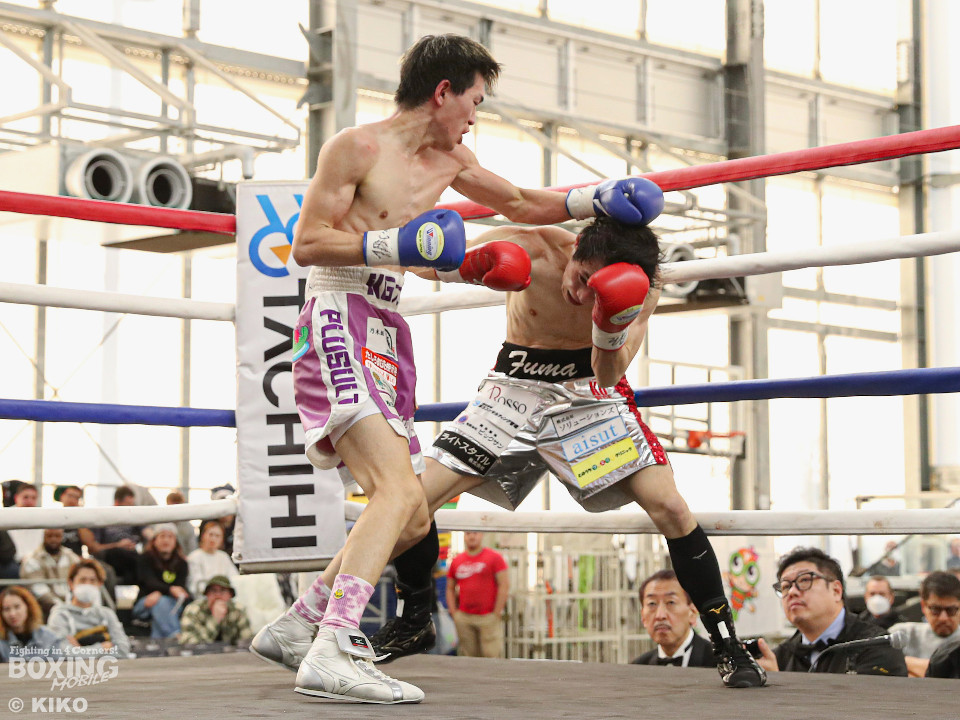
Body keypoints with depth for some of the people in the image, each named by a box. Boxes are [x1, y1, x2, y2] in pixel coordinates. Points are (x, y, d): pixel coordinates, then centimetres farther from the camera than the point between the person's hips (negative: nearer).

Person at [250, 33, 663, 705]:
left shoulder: (449, 160, 19)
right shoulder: (358, 147, -5)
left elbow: (521, 203, 31)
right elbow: (307, 243, -10)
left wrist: (600, 198, 19)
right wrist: (397, 244, -19)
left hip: (387, 337, 9)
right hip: (339, 324, -9)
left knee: (413, 520, 13)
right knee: (400, 491, -27)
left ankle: (295, 625, 24)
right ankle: (329, 657, -35)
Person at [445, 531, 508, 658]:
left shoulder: (494, 557, 1)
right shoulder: (456, 561, 12)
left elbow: (504, 585, -3)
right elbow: (450, 588, 18)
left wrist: (497, 613, -8)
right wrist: (454, 613, 7)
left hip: (489, 617, -4)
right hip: (463, 618, 4)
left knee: (492, 655, -10)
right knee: (468, 656, 5)